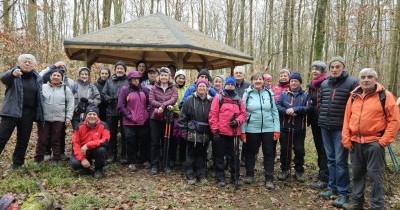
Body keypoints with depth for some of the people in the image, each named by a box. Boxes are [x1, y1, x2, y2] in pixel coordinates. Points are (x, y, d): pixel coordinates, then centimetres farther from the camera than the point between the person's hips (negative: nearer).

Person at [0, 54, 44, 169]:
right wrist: (12, 73, -43)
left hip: (28, 113, 3)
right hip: (12, 111, -3)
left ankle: (17, 163, 23)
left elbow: (39, 97, 17)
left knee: (23, 140, 10)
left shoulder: (37, 77, 10)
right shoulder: (14, 73, 0)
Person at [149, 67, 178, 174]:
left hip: (168, 118, 0)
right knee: (155, 142, 4)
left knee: (166, 142, 8)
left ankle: (166, 165, 18)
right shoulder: (154, 88, 6)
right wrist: (166, 105, -20)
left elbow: (174, 99, -12)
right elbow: (151, 100, -9)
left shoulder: (173, 88, 6)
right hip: (155, 118, 0)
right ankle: (154, 165, 13)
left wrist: (162, 106, -25)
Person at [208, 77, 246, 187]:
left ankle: (235, 177, 21)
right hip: (220, 132, -3)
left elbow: (243, 113, 11)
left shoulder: (238, 99, 13)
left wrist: (237, 121, -10)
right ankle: (220, 178, 16)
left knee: (234, 155, 10)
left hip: (234, 132, 3)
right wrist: (215, 129, -10)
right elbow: (213, 114, -5)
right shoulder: (218, 98, 1)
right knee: (219, 155, 6)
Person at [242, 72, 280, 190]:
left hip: (268, 129, 1)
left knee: (269, 153, 6)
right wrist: (243, 130, -4)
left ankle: (269, 179, 16)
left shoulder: (269, 93, 2)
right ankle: (249, 175, 29)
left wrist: (277, 129, -1)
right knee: (251, 152, 12)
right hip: (252, 129, -1)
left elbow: (275, 112, 4)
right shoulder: (247, 94, -2)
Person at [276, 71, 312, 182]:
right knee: (285, 149, 8)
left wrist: (295, 109, -21)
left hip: (299, 128, -1)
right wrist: (286, 111, -20)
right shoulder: (284, 94, 7)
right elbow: (277, 106, -4)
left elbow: (309, 107, -11)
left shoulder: (305, 95, 5)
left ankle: (299, 171, 21)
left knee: (299, 150, 6)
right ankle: (285, 170, 22)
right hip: (285, 127, 1)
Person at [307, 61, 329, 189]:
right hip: (315, 121, 8)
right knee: (319, 148, 15)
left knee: (325, 149, -3)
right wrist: (309, 118, 12)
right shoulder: (312, 85, 13)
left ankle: (324, 178, 3)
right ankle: (322, 173, 28)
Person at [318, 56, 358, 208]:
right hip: (325, 127, 5)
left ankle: (343, 193, 8)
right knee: (331, 159, 13)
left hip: (341, 128, -5)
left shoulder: (352, 83, -7)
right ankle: (332, 187, 25)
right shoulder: (324, 84, 10)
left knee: (340, 160, -4)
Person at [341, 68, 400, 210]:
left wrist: (384, 141, -12)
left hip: (374, 142, -5)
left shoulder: (385, 96, -4)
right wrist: (346, 139, 4)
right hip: (355, 142, 5)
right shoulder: (354, 97, 9)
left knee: (375, 175, 0)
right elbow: (347, 119, 10)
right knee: (357, 173, 14)